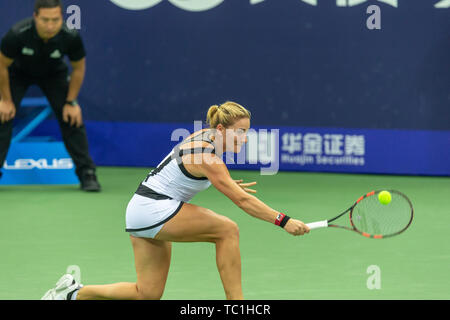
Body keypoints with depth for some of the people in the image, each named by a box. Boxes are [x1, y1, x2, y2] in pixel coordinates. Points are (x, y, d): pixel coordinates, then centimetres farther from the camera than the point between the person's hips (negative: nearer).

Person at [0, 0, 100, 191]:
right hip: (18, 73, -1)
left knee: (72, 118, -11)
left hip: (54, 74, 1)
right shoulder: (17, 34, -38)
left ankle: (87, 173, -1)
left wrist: (71, 102, -10)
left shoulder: (71, 37, -33)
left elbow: (78, 68, -12)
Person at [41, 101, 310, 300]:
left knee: (148, 293, 12)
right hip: (152, 211, -10)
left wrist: (228, 184, 18)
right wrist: (283, 221, -28)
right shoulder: (206, 156, -22)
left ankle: (74, 293, 17)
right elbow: (242, 200, -26)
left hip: (142, 212, 10)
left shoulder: (205, 136, 6)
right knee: (227, 229, -17)